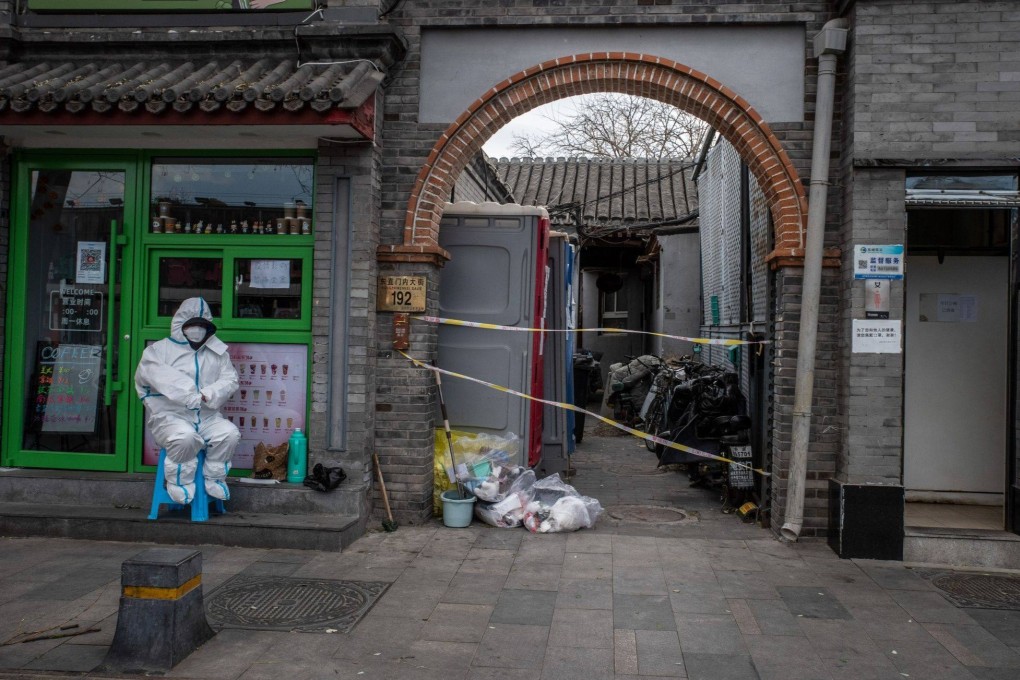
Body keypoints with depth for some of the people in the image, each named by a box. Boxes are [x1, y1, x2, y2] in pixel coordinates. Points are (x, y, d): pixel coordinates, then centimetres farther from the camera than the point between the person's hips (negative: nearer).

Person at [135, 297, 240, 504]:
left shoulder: (218, 352, 15)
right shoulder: (160, 349, 5)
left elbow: (230, 380, 7)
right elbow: (152, 375, -14)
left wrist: (209, 395, -15)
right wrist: (188, 395, -23)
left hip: (207, 417, 3)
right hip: (170, 416, -3)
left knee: (230, 432, -25)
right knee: (185, 436, -35)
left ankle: (214, 477, -2)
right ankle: (179, 481, -10)